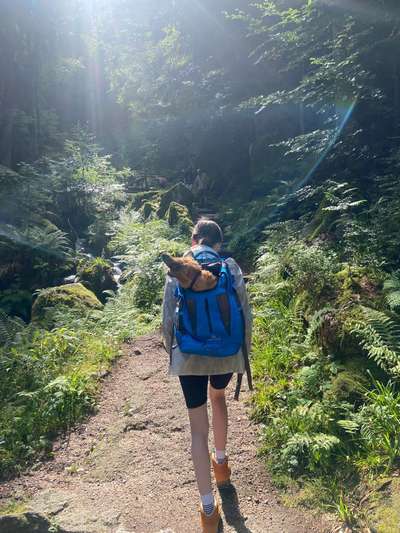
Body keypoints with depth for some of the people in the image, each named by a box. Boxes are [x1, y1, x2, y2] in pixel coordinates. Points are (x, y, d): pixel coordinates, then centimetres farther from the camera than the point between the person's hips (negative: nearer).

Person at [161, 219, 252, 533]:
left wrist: (171, 352, 15)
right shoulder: (231, 267, -4)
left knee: (198, 428, 10)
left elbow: (168, 320, -2)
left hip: (189, 356, -1)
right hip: (226, 353, 1)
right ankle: (221, 462, 48)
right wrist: (244, 354, 10)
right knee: (218, 397, 32)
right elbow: (245, 315, -3)